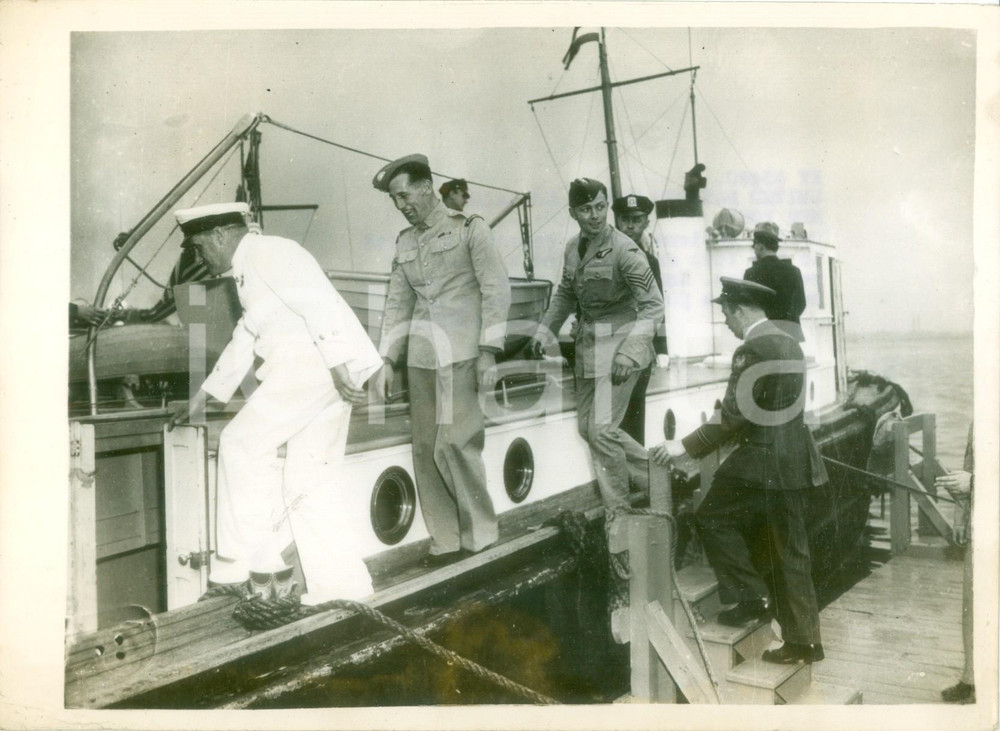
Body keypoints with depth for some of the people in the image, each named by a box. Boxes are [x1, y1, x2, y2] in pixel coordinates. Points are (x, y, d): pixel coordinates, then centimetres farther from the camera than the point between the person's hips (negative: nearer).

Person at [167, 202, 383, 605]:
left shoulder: (268, 253, -5)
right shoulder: (247, 271, 27)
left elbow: (318, 301, -17)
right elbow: (244, 339, 34)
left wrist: (338, 364, -26)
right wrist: (202, 396, 38)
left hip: (317, 364, -10)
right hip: (317, 373, 10)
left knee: (243, 444, -3)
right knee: (310, 481, 8)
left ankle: (251, 565, 4)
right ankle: (343, 583, 11)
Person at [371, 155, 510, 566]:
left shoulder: (469, 228, 1)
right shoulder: (405, 243, 16)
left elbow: (496, 289, -3)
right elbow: (397, 303, 18)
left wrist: (488, 351, -10)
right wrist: (387, 360, 11)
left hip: (462, 352, -5)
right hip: (421, 356, 6)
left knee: (454, 444, -9)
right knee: (425, 449, 3)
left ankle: (480, 533, 10)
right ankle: (446, 540, 14)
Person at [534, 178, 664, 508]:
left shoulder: (624, 250, -17)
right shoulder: (573, 247, 5)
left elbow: (653, 305, -18)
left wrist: (630, 352, -27)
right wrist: (546, 329, 8)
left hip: (620, 343, -8)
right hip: (588, 344, 8)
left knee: (602, 429, -10)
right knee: (586, 425, 12)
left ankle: (618, 509, 8)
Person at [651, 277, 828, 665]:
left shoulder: (752, 350, -15)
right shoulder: (789, 344, 13)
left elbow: (733, 416, -20)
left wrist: (684, 447, -16)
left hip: (762, 461, -9)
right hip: (793, 461, 9)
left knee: (712, 517, 7)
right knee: (790, 552, 13)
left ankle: (751, 596, 8)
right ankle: (804, 640, 20)